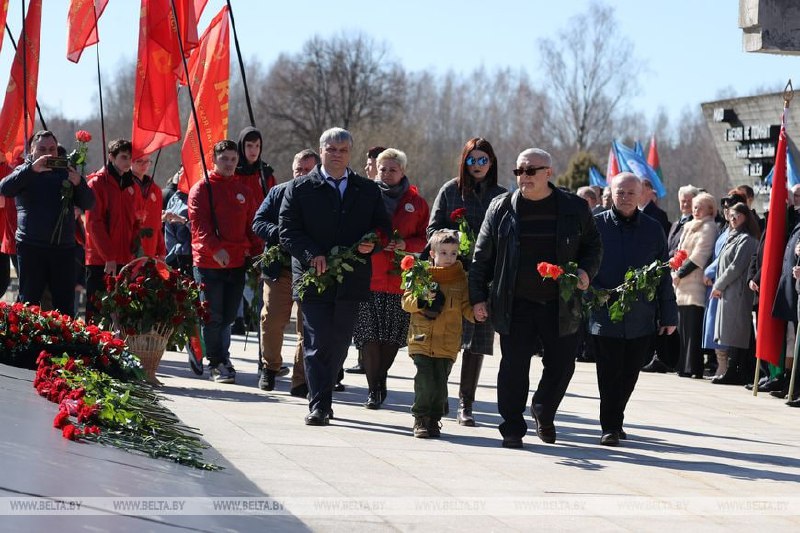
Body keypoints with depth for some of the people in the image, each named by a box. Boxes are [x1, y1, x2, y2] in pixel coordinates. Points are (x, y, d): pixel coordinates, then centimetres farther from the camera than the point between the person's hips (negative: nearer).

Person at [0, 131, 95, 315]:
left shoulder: (66, 173, 13)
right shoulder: (25, 172, 7)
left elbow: (88, 204, 6)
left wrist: (79, 184, -14)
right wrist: (32, 169, -23)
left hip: (64, 247, 2)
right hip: (31, 248, -2)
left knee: (66, 306, 3)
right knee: (28, 302, -2)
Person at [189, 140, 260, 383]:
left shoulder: (242, 191, 16)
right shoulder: (201, 189, 0)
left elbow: (251, 224, 18)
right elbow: (199, 223, -11)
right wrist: (215, 248, -24)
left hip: (237, 263, 4)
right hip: (209, 263, -4)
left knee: (228, 316, 8)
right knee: (213, 316, -3)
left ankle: (221, 360, 19)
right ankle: (218, 363, 4)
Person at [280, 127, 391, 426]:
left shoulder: (368, 190, 13)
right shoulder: (300, 188, 4)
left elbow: (384, 227, 15)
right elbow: (287, 230, -3)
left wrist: (371, 244, -8)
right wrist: (312, 254, -18)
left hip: (351, 279, 3)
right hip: (313, 278, -3)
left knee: (339, 343, 8)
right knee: (317, 343, -8)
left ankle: (321, 396, 22)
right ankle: (319, 405, -7)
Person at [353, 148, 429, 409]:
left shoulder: (416, 203, 8)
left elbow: (425, 239, 10)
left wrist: (405, 244, -9)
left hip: (400, 278, 1)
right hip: (369, 277, -1)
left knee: (393, 335, 4)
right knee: (369, 334, -7)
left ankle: (381, 376, 26)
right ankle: (373, 388, 1)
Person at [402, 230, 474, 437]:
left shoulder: (461, 278, 6)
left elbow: (466, 307, 6)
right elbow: (406, 302, 1)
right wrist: (421, 300, -18)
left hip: (448, 344, 1)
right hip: (422, 340, -1)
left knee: (440, 385, 2)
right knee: (425, 382, -7)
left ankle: (434, 419, 19)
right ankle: (421, 419, 10)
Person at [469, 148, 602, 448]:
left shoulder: (574, 209, 3)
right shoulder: (501, 208, 3)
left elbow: (593, 246, 15)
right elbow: (482, 256, 6)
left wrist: (586, 271, -6)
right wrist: (478, 297, 1)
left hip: (560, 306, 1)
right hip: (515, 305, -1)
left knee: (562, 365, 7)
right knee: (513, 367, -2)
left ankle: (544, 412, 33)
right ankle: (512, 428, 8)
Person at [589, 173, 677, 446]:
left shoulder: (653, 229, 7)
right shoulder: (596, 225, 0)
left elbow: (663, 276, 10)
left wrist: (668, 315, 9)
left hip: (641, 318, 3)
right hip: (604, 315, -2)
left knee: (629, 375, 9)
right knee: (609, 375, -3)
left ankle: (615, 421, 24)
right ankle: (610, 427, 5)